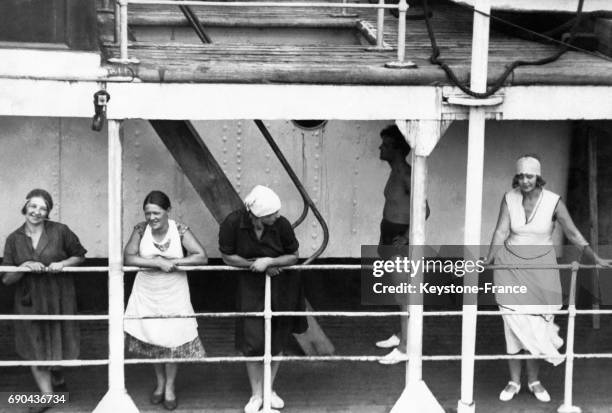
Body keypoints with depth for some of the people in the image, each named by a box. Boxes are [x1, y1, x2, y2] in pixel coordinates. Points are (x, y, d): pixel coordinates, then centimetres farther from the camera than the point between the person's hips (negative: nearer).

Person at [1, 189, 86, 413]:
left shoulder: (60, 231, -8)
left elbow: (79, 255, 5)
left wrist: (63, 264, -14)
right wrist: (24, 266, -20)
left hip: (59, 299, -1)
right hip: (29, 302, 1)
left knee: (58, 347, 11)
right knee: (35, 351, 6)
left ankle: (57, 376, 45)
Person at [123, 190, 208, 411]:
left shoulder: (179, 230, -11)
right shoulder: (141, 229, -8)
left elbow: (202, 257, -16)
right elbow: (128, 258, -16)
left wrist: (173, 262, -22)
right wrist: (158, 262, -23)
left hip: (173, 293, -1)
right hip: (147, 292, 1)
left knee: (173, 339, 4)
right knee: (152, 338, 11)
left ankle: (170, 387, 22)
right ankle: (160, 382, 33)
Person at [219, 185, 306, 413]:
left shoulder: (281, 224, -23)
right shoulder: (232, 224, -24)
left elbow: (293, 257, -8)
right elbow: (227, 257, -9)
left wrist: (269, 261, -24)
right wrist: (256, 265, -18)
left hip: (281, 287, 1)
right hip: (251, 287, -1)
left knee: (277, 341, 11)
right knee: (252, 341, -2)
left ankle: (269, 389, 30)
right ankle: (256, 394, 16)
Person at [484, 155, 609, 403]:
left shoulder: (554, 202, -11)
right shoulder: (509, 198, -6)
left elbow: (573, 233, -14)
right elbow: (501, 232, -12)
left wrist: (595, 258, -25)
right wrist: (488, 260, -26)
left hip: (541, 265, 0)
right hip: (511, 264, 1)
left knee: (537, 323, 3)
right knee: (514, 323, 0)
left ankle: (534, 381, 18)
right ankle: (514, 381, 11)